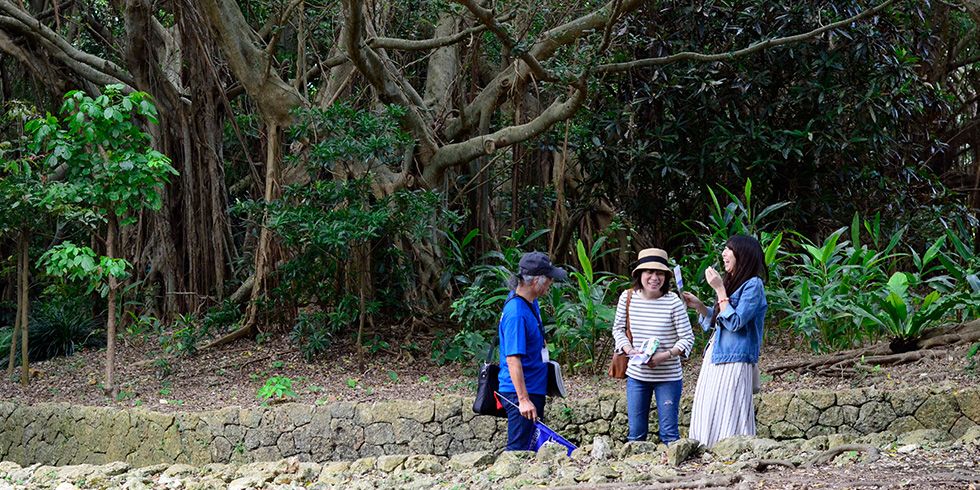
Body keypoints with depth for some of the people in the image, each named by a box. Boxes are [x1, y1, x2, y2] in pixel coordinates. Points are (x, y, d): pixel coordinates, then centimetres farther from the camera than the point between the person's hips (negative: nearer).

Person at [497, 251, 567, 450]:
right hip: (521, 391, -10)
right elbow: (513, 359, -27)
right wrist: (523, 399, -30)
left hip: (535, 388, 10)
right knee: (519, 450, -7)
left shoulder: (530, 301, 7)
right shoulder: (516, 313, -24)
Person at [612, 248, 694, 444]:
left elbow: (687, 339, -7)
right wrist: (629, 350, -8)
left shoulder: (673, 301, -12)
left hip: (668, 377, -3)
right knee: (636, 433, 9)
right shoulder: (628, 297, -3)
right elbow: (618, 329, 10)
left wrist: (665, 355, -22)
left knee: (669, 432, 1)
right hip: (637, 375, 3)